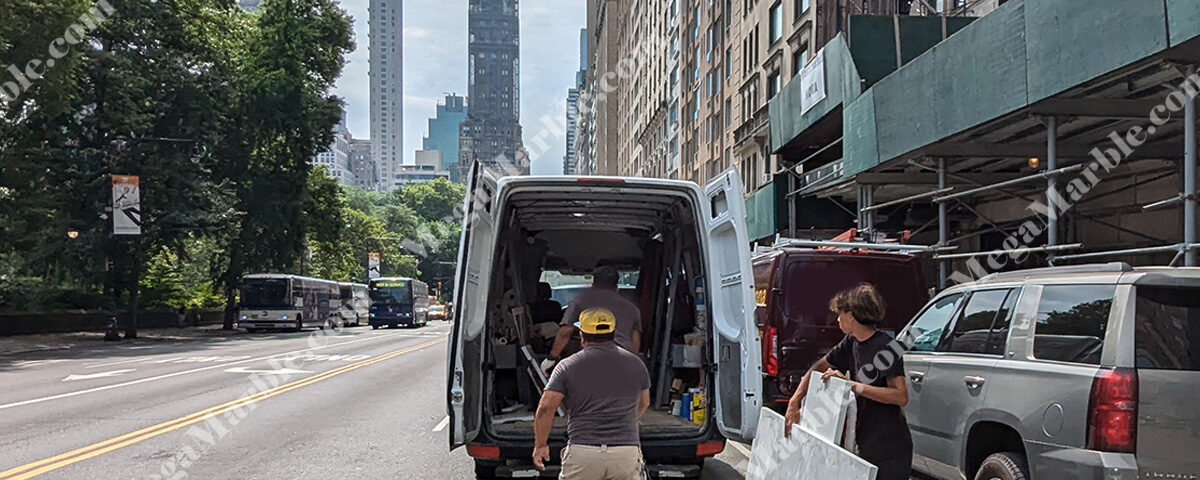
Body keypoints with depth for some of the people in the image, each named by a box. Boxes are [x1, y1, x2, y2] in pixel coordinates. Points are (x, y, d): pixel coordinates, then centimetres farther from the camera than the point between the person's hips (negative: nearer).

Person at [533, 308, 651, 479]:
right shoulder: (635, 363, 10)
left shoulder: (568, 365, 1)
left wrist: (540, 445, 6)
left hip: (582, 453, -2)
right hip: (626, 452, 2)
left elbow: (546, 407, -6)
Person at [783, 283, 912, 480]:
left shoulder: (884, 348, -18)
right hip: (867, 446, 8)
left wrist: (852, 385, -27)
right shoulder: (851, 344, 7)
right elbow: (818, 369, 13)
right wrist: (793, 404, 1)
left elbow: (901, 396, -26)